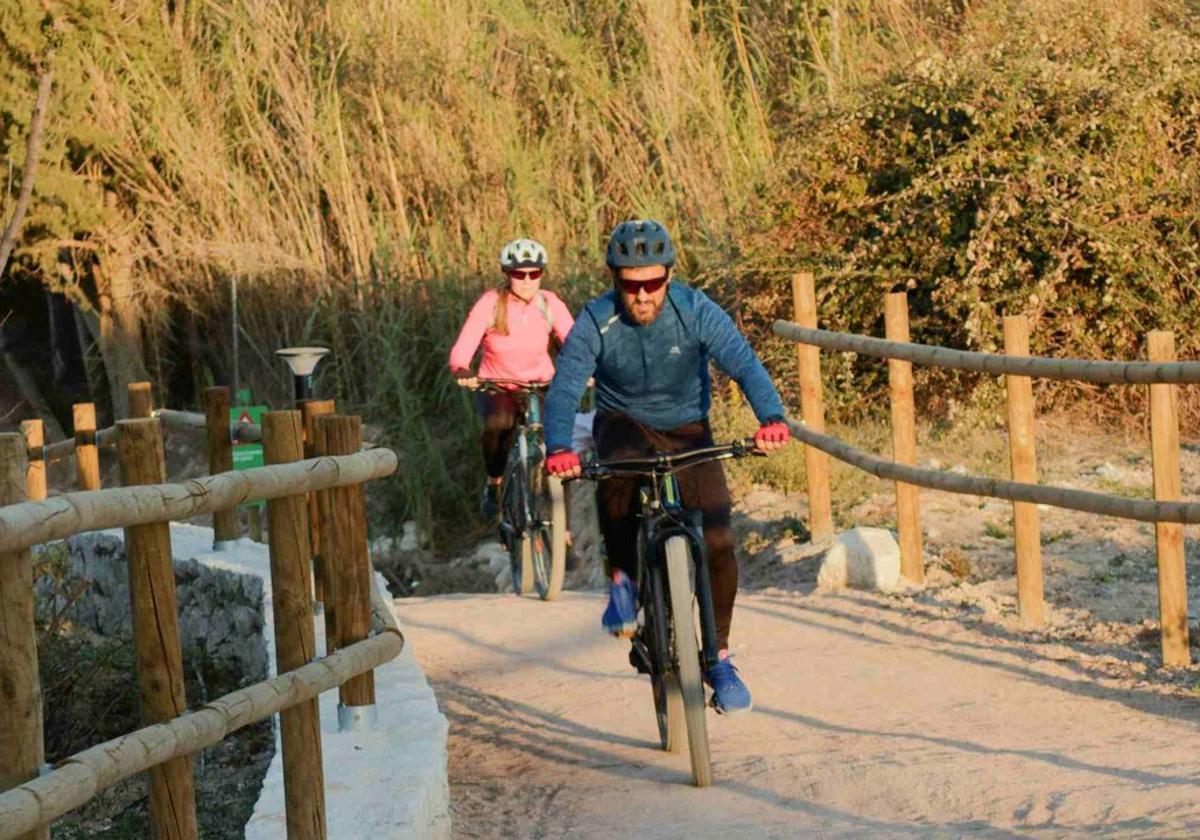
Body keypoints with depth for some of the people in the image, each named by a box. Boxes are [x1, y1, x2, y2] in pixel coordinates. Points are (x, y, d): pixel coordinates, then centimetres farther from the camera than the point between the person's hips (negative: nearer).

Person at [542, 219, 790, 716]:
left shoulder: (696, 312, -21)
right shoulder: (595, 324, -20)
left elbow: (744, 364, -32)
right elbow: (564, 389, -30)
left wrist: (771, 417, -52)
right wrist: (558, 447, -50)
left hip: (686, 429, 1)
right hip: (624, 423, -1)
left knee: (717, 541, -14)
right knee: (617, 472, -38)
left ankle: (719, 658, 5)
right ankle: (623, 580, -15)